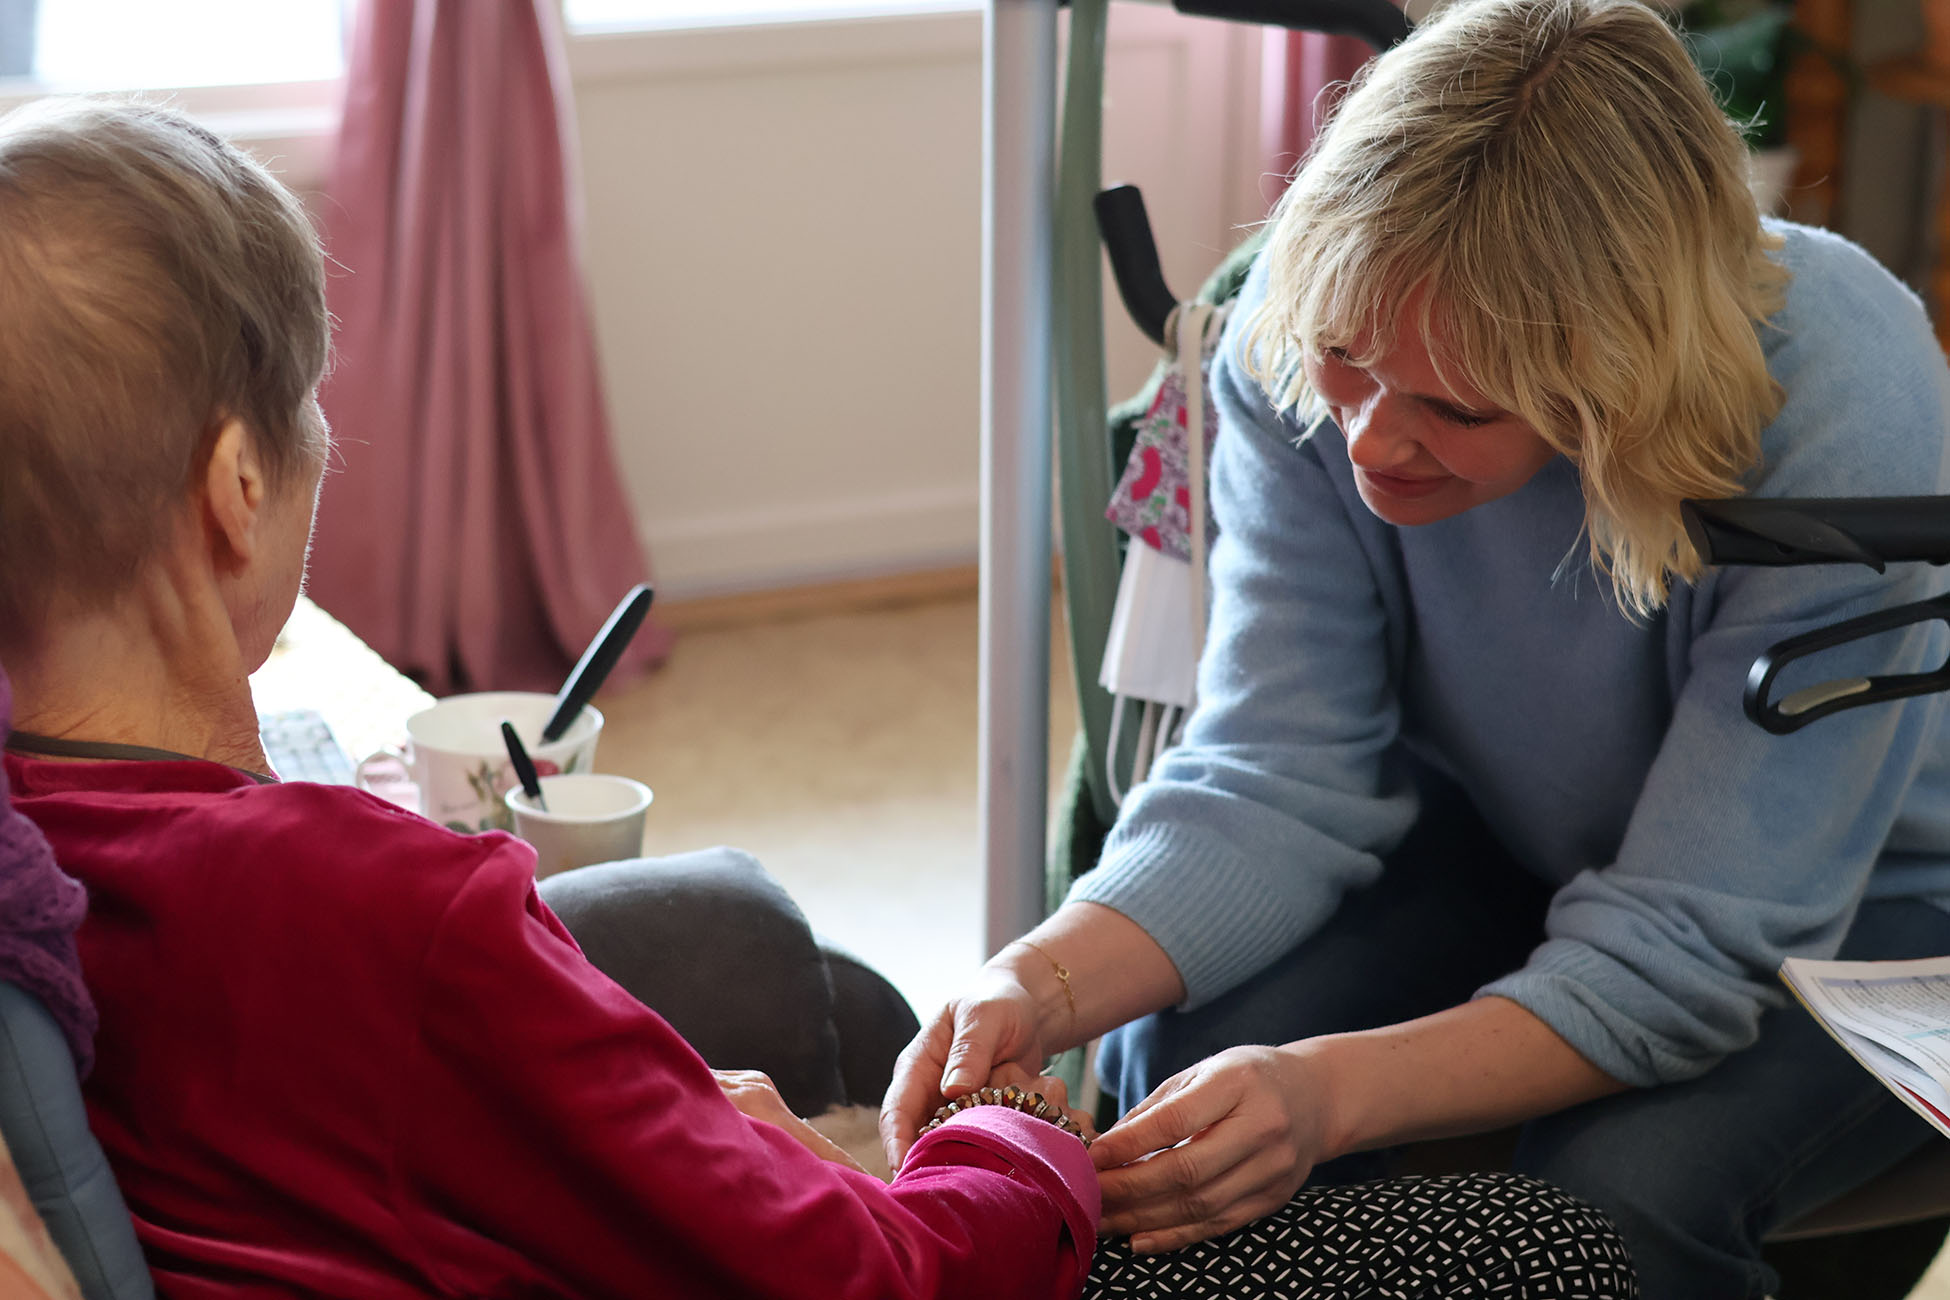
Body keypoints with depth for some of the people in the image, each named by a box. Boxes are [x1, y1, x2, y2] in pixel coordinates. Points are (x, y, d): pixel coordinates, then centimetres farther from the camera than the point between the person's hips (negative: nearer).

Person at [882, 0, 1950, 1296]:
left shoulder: (1845, 417, -35)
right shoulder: (1323, 326, -24)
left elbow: (1686, 946, -34)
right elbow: (1278, 777, -20)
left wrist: (1331, 1090, -48)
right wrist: (1041, 984, -38)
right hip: (1495, 829, 3)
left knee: (1623, 1189, -32)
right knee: (1173, 1055, -24)